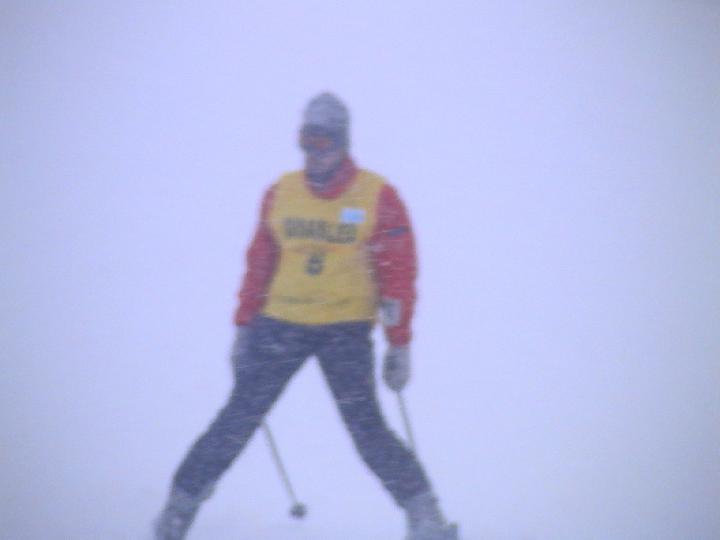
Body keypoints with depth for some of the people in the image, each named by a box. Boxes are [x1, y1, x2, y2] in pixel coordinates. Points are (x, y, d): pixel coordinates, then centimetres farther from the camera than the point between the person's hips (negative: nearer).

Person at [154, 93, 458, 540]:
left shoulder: (377, 196, -3)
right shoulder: (281, 193, 5)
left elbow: (399, 274, -1)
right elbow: (259, 264, 12)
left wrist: (399, 344, -3)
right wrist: (244, 327, 9)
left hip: (346, 330, -2)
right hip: (280, 326, 2)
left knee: (366, 427, -9)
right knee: (238, 419, 0)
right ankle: (183, 501, 10)